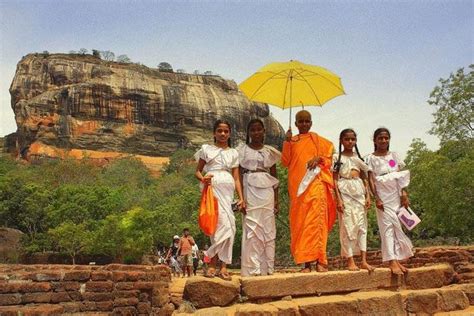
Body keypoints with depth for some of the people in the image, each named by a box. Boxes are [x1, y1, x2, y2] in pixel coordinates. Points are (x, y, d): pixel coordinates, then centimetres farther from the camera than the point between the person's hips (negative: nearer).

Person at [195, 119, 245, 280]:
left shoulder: (233, 153, 17)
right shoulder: (207, 149, 12)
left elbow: (236, 178, 13)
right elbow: (198, 170, 12)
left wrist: (241, 198, 3)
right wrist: (202, 179, -11)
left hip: (227, 189, 4)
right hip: (212, 187, -3)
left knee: (227, 226, -5)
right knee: (225, 224, -15)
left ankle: (213, 264, 3)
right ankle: (223, 266, -5)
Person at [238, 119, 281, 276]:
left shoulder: (270, 151, 13)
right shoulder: (243, 150, 6)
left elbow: (274, 176, 13)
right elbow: (239, 175, 1)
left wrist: (276, 199, 7)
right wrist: (241, 197, -9)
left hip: (267, 191, 3)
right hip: (250, 190, -2)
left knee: (268, 229, 2)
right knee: (251, 229, -6)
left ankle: (267, 268, 9)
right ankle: (252, 269, -1)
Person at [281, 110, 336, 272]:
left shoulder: (318, 140, 12)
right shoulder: (291, 141, 16)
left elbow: (329, 159, 13)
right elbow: (285, 162, 5)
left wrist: (318, 158, -7)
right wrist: (287, 142, -3)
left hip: (315, 184, -2)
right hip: (297, 186, 2)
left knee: (316, 220, -11)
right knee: (299, 222, -2)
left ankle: (320, 260, -10)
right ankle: (306, 262, 1)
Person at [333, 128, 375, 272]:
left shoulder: (359, 158, 14)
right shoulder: (337, 157, 1)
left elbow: (364, 179, 15)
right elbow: (335, 180, -4)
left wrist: (368, 196, 4)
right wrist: (338, 199, -12)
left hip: (359, 192, 4)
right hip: (345, 192, -4)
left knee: (362, 225, 1)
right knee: (347, 225, -5)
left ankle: (364, 261, 2)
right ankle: (350, 261, 0)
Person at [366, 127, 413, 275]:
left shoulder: (394, 156, 10)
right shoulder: (372, 158, 0)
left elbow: (401, 177, 8)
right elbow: (371, 180, -5)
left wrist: (404, 194, -1)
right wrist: (377, 198, -13)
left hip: (396, 195, 4)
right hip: (383, 196, -4)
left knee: (396, 226, 4)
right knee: (388, 226, -8)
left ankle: (397, 260, 9)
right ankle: (392, 261, -9)